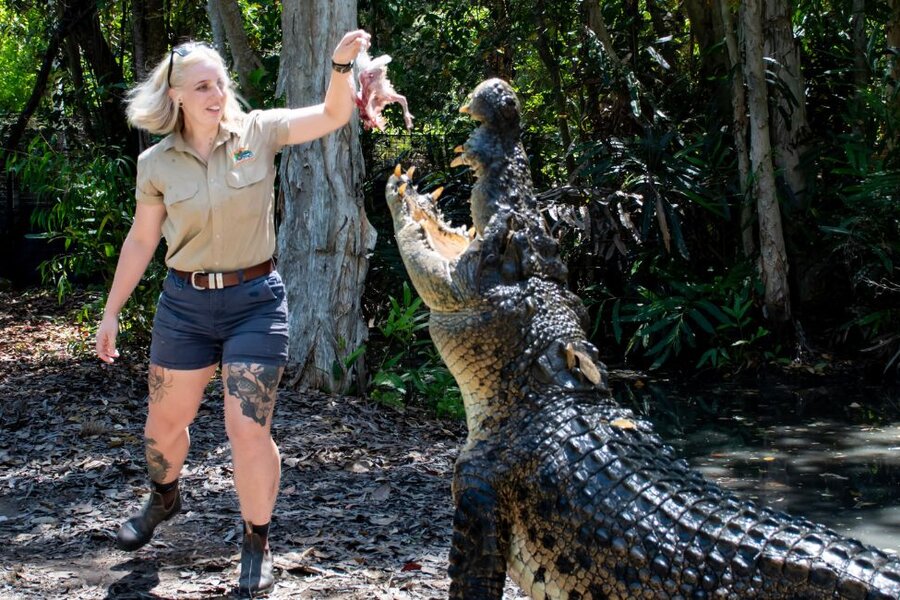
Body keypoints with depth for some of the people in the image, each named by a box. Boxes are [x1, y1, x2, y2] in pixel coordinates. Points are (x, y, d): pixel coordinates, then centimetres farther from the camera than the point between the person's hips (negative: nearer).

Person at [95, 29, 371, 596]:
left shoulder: (258, 133, -6)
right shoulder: (156, 163, -3)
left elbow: (333, 115, -12)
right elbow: (141, 241, 7)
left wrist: (342, 64, -30)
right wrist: (111, 311, 10)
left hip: (255, 300, -2)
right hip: (186, 301, 2)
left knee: (249, 430, -6)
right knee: (165, 421, 17)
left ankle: (258, 543, 14)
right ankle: (164, 498, 49)